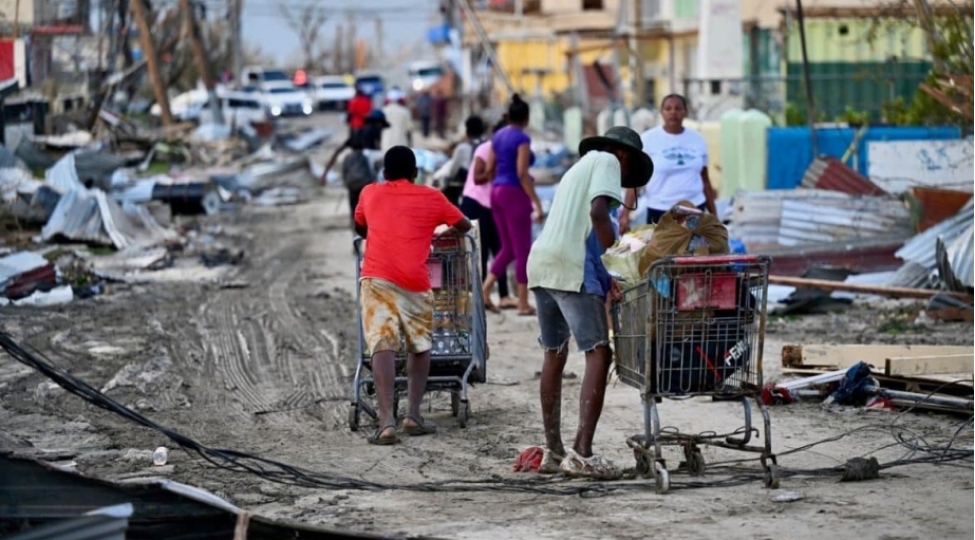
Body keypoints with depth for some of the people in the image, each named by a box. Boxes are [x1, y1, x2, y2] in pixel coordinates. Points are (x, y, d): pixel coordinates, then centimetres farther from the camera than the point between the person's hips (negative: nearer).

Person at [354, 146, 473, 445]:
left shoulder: (370, 193, 19)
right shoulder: (431, 198, 16)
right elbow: (464, 225, 31)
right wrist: (443, 232, 50)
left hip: (376, 278, 0)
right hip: (414, 282, 0)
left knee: (383, 347, -8)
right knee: (420, 347, 18)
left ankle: (386, 422, -20)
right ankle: (413, 415, 11)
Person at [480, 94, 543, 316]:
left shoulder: (498, 136, 11)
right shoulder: (522, 138, -12)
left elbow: (489, 169, 14)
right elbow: (522, 173, -17)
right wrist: (537, 203, -17)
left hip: (497, 192, 8)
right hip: (514, 193, -8)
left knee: (508, 248, 15)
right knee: (522, 249, 0)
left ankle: (485, 289, 3)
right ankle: (523, 303, 3)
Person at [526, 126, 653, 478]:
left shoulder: (580, 167, 31)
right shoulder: (607, 162, 5)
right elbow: (598, 211, -12)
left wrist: (605, 275, 18)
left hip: (541, 262, 9)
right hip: (571, 268, -9)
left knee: (554, 355, 16)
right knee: (599, 354, -9)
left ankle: (553, 452, 21)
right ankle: (581, 453, -18)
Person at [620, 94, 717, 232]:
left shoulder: (697, 139, 8)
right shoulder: (648, 139, -4)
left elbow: (705, 180, 15)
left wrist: (713, 215, 14)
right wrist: (625, 214, -15)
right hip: (660, 211, -3)